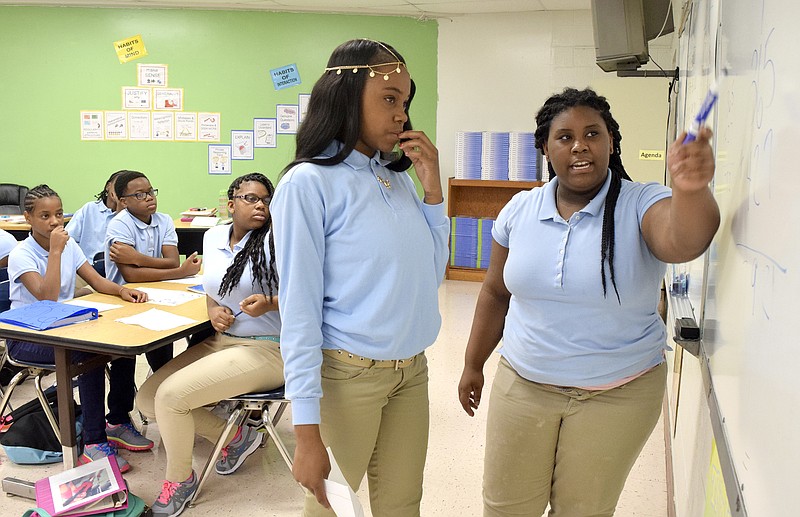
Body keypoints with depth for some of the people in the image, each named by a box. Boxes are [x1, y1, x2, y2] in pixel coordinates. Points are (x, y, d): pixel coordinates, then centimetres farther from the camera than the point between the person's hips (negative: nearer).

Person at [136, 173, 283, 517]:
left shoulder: (275, 240, -14)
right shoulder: (213, 237, 6)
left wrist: (269, 304, -32)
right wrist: (213, 310, 0)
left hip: (264, 349, -8)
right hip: (220, 342, 8)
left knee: (171, 394, -19)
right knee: (147, 398, 2)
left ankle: (180, 478, 9)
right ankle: (234, 437, 16)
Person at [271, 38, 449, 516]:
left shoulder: (399, 178, 5)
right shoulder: (310, 182, -13)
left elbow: (431, 275, 10)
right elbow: (299, 308, -14)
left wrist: (433, 187, 0)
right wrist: (308, 432, -15)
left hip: (413, 370, 6)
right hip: (349, 375, -6)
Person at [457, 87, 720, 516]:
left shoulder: (642, 205, -12)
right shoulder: (520, 210, -3)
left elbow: (683, 242, -35)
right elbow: (495, 293, 6)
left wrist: (691, 188, -56)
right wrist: (473, 365, 12)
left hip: (617, 396, -2)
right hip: (523, 385, 2)